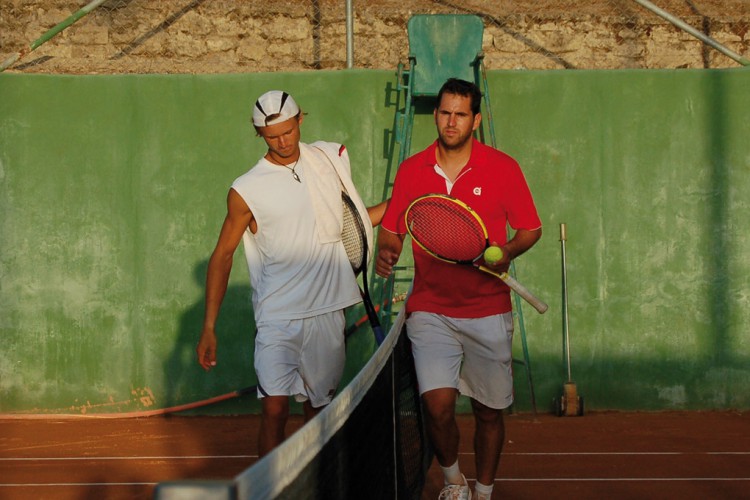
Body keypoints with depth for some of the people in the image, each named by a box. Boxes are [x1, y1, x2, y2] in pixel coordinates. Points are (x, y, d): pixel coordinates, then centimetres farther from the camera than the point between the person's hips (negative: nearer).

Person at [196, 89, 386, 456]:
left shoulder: (330, 158, 8)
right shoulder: (246, 191, -3)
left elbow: (352, 220, 23)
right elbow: (222, 254, 3)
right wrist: (209, 327, -1)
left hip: (327, 313, 3)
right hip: (278, 318, -3)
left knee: (318, 411, 9)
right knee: (274, 410, -13)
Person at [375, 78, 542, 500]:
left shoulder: (503, 167, -1)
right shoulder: (411, 170, 4)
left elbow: (531, 229, 5)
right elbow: (392, 230, 12)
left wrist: (508, 251, -16)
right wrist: (387, 253, -10)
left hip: (489, 313, 0)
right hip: (430, 311, 0)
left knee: (489, 411, 7)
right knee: (438, 405, -12)